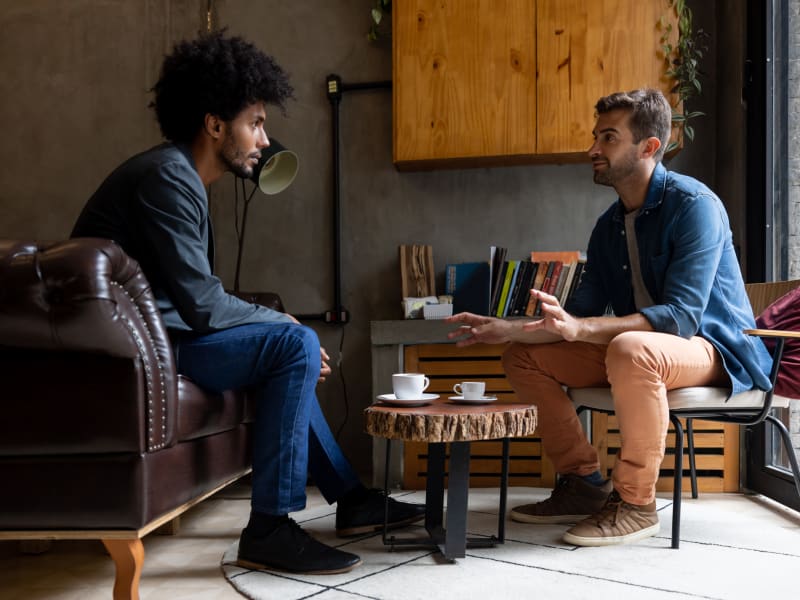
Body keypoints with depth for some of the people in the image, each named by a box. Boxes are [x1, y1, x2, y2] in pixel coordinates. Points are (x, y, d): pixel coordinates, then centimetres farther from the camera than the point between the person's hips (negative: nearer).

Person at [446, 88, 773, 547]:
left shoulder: (693, 204, -16)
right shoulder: (609, 226, 8)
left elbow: (681, 316, -27)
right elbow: (582, 314, 9)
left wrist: (579, 328, -37)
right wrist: (507, 329, -4)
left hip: (715, 348, -8)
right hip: (641, 345, 8)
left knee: (629, 349, -40)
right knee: (523, 355, 1)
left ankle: (636, 503, -22)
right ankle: (584, 483, 4)